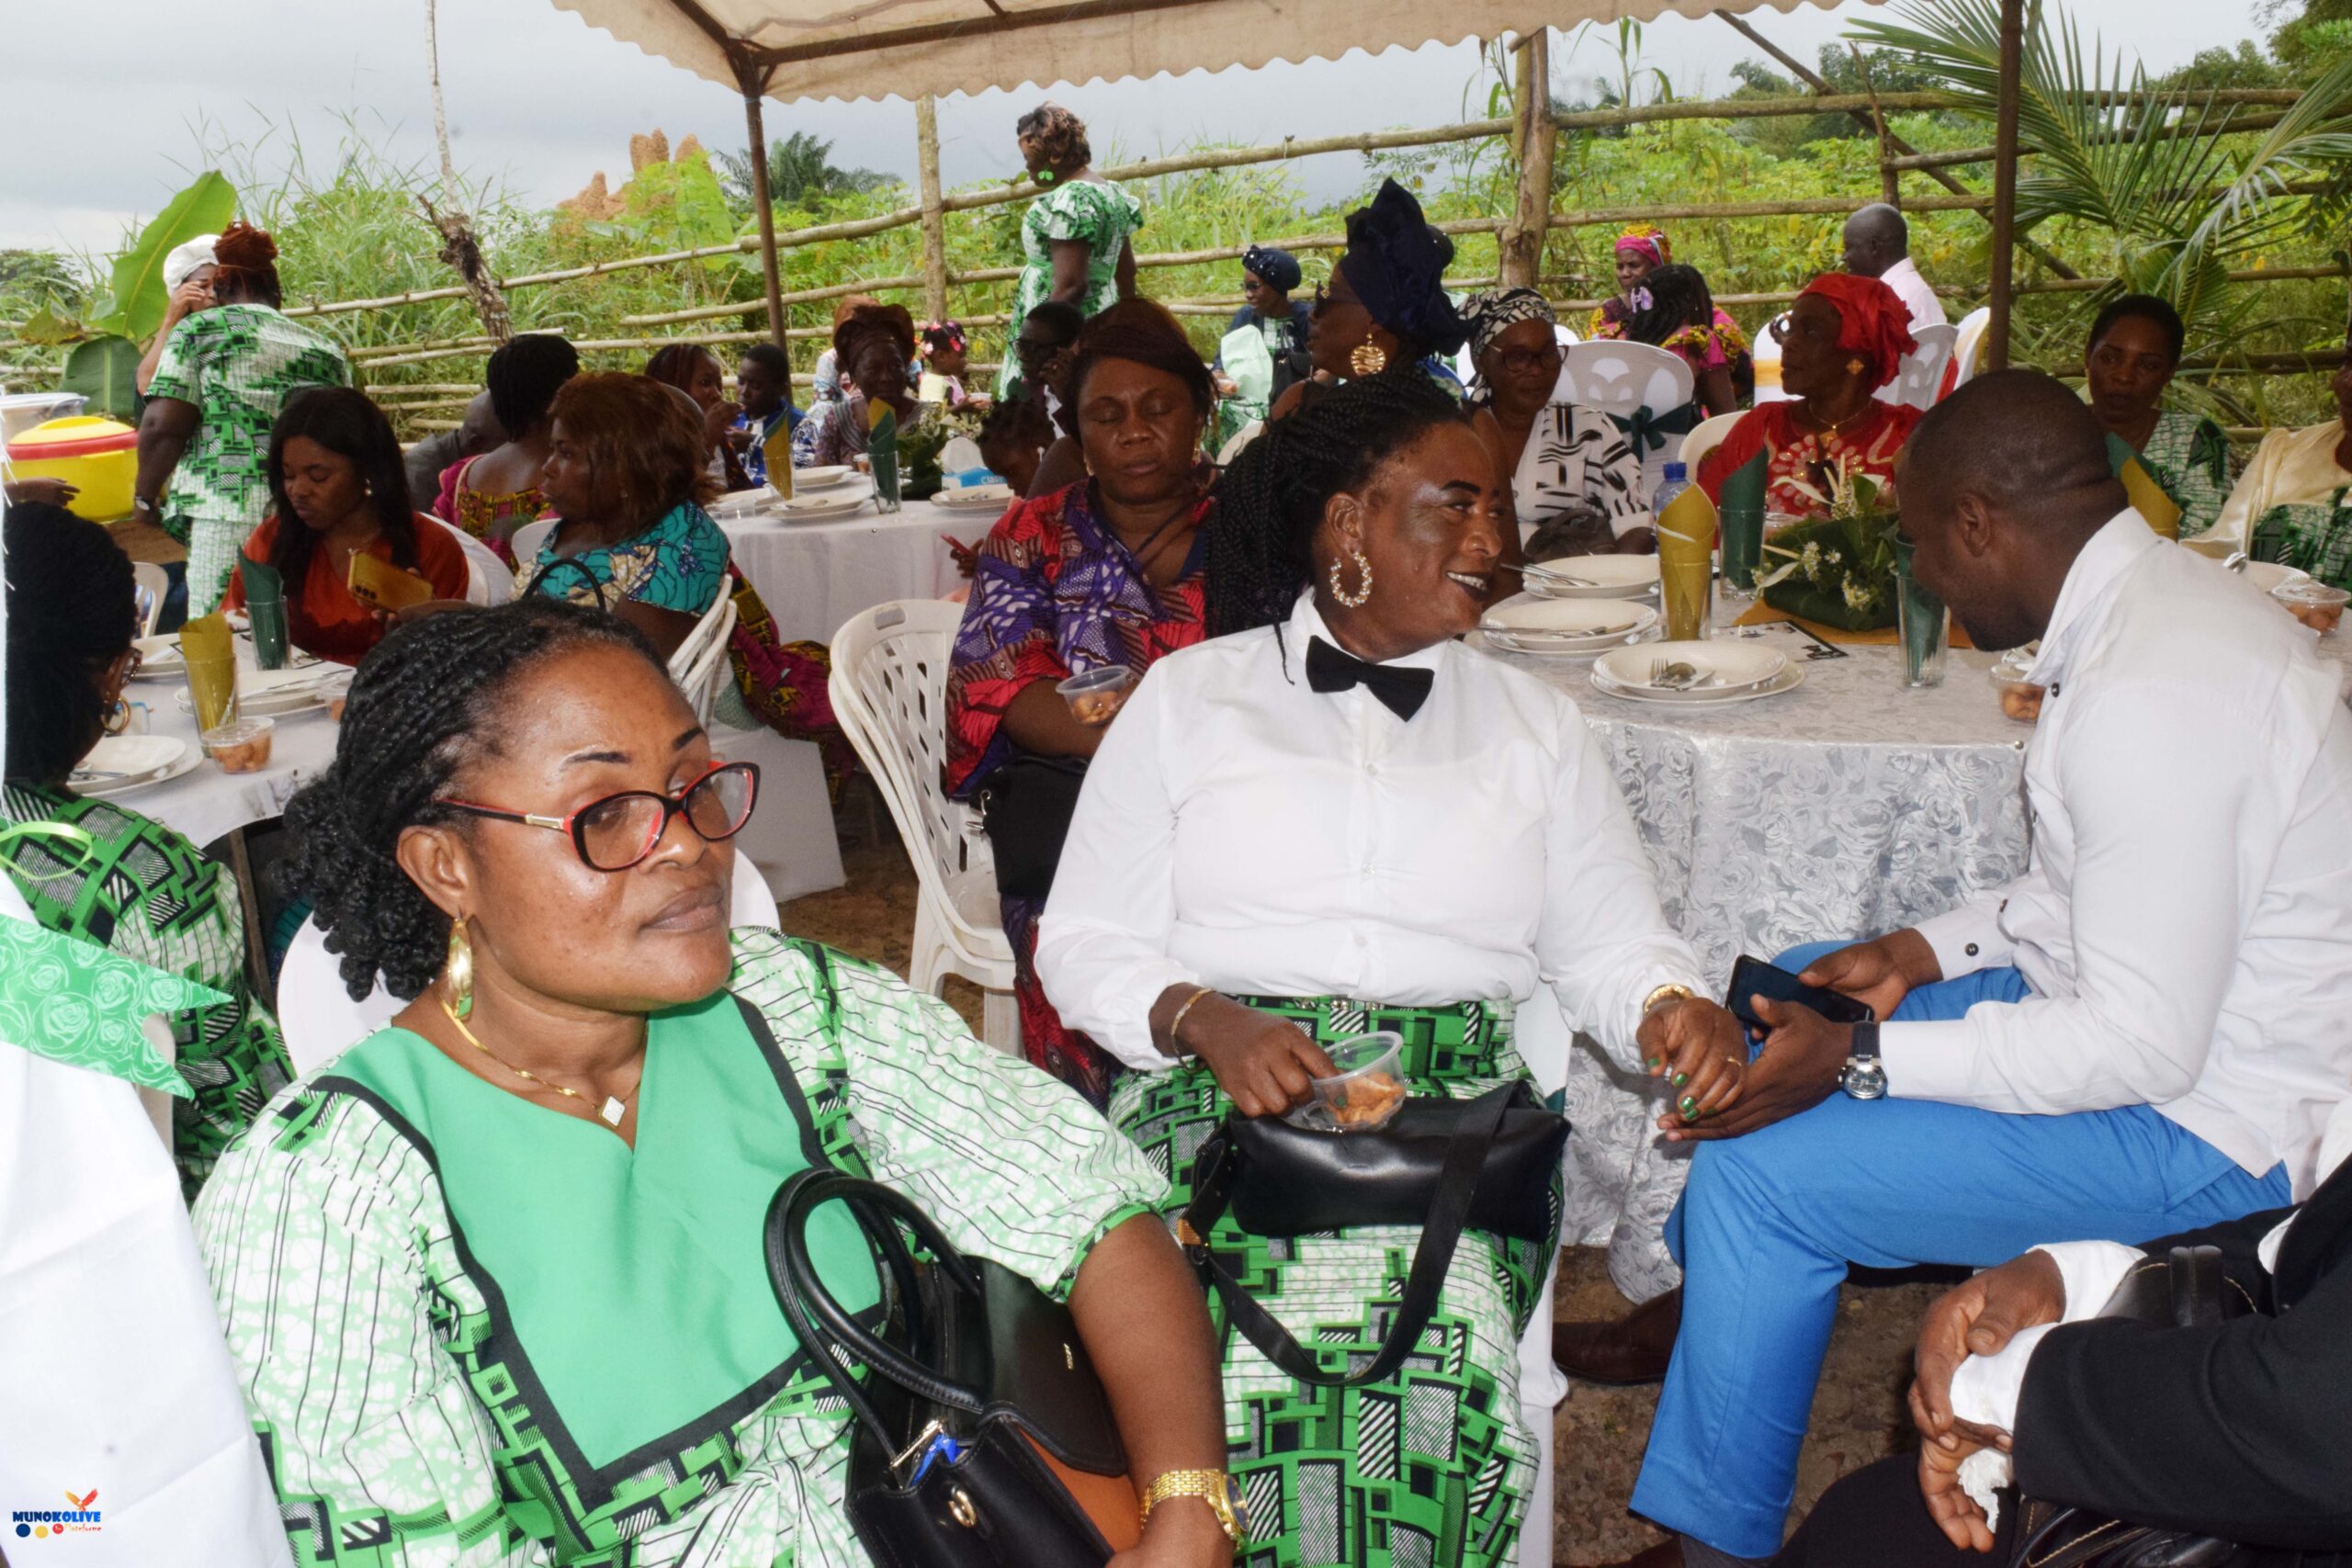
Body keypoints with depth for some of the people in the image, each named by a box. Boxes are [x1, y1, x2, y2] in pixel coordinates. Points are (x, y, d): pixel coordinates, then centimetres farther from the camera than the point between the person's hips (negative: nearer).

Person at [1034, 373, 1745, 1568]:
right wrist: (1205, 1021, -13)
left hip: (1459, 1106, 2)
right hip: (1226, 1087, -1)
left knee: (1434, 1348, -28)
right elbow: (1084, 942, 6)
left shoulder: (1533, 726, 17)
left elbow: (1612, 951, 15)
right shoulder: (1188, 697, 9)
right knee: (1250, 1346, -29)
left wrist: (1672, 1010, -8)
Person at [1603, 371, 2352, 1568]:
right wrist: (1926, 951, 5)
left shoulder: (2147, 700, -30)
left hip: (2203, 1128, -11)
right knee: (1789, 997, 17)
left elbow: (2145, 1042, -28)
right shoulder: (2162, 602, 3)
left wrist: (1860, 1061, -24)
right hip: (2151, 1006, 11)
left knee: (1761, 1171, -17)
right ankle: (1694, 1306, 33)